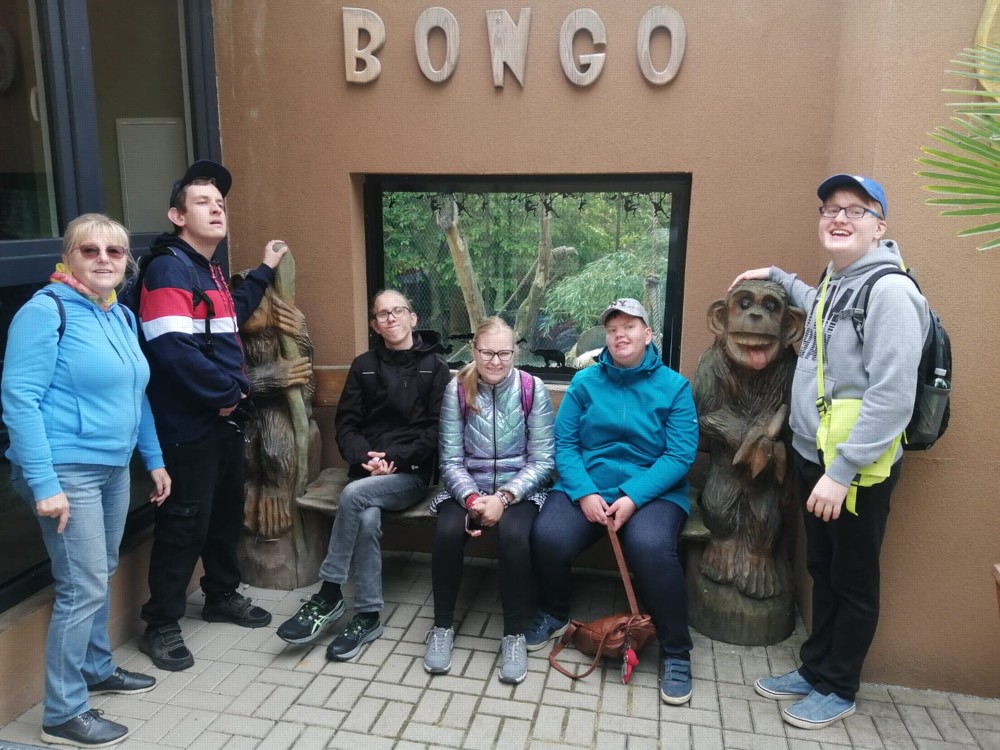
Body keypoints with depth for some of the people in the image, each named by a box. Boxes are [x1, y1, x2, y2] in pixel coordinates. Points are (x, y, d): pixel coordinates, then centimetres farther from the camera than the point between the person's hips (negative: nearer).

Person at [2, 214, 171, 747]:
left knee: (100, 576, 19)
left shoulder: (122, 316, 10)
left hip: (113, 467, 8)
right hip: (66, 471, -8)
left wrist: (154, 459, 17)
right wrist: (44, 483, -21)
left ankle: (97, 669, 38)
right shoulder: (46, 310, -13)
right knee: (83, 587, -3)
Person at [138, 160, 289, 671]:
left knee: (226, 511, 19)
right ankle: (161, 626, 14)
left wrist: (264, 271, 32)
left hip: (225, 417, 9)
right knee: (185, 521, -1)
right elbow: (173, 349, -27)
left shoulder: (211, 270, 14)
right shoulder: (169, 269, -16)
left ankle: (223, 596, 36)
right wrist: (226, 392, -16)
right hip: (189, 424, -9)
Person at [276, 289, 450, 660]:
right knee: (367, 519, -30)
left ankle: (329, 594, -16)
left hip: (411, 473, -2)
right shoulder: (363, 366, 13)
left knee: (353, 495, -30)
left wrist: (395, 458, -15)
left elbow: (437, 429, -4)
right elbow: (346, 424, 7)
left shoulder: (435, 366, 4)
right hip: (367, 471, 2)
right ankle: (368, 616, -16)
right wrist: (365, 457, -13)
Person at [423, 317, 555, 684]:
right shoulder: (457, 389, -4)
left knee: (514, 535, -32)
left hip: (520, 488, -1)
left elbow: (542, 461, -8)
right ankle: (442, 625, -5)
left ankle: (515, 633, -12)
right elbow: (451, 460, -5)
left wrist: (504, 498, -21)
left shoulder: (533, 389, -7)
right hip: (467, 487, 1)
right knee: (448, 531, -28)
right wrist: (471, 498, -23)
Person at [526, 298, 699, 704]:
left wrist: (633, 498, -19)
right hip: (585, 488, 2)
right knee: (548, 536, -26)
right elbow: (564, 443, 0)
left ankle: (676, 651, -8)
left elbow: (680, 454, -8)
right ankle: (554, 614, 8)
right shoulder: (584, 382, 4)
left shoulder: (674, 386, -1)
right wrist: (584, 493, -16)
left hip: (653, 492, -2)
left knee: (650, 546, -33)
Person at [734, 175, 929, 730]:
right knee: (822, 572, 20)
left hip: (856, 469, -8)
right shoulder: (836, 283, 11)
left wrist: (842, 472, -25)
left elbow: (891, 399, -25)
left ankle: (838, 689, 26)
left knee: (853, 582, 9)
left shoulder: (889, 291, -19)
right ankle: (814, 670, 35)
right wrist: (776, 276, 32)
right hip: (811, 458, 9)